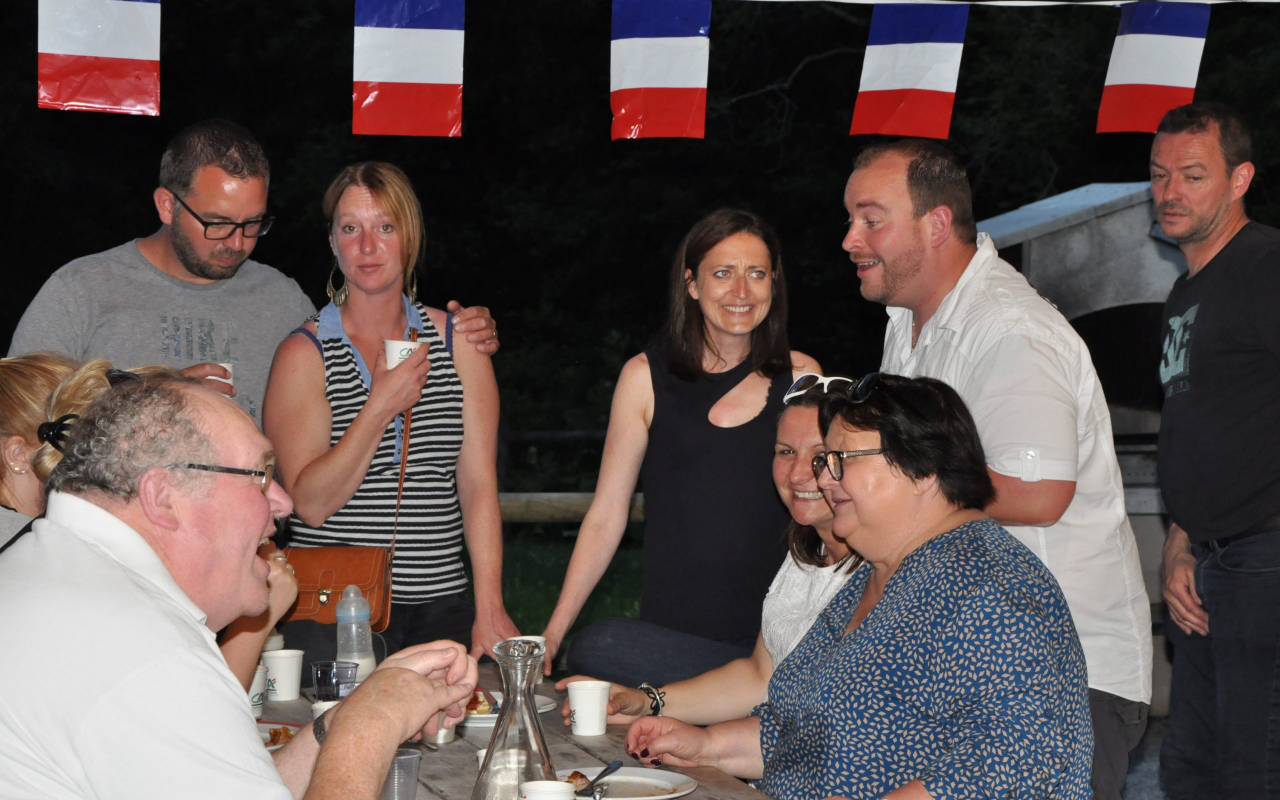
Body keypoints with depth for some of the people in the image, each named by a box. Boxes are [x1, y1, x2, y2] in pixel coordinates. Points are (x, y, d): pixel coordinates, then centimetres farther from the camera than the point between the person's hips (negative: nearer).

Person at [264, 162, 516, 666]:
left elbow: (479, 485, 2)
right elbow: (310, 503, -7)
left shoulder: (458, 342, 8)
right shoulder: (304, 353, 0)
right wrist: (381, 407, -14)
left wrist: (489, 610, -6)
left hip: (441, 605, 3)